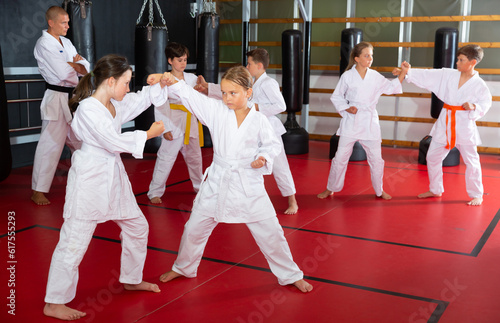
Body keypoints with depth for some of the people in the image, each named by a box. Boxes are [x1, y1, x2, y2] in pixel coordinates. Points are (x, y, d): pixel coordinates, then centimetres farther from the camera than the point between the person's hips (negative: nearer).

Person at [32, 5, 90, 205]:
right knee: (50, 144, -8)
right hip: (57, 98, -8)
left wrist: (72, 64, -12)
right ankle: (38, 191, 1)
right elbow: (64, 73, -23)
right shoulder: (44, 44, -13)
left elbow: (86, 68, 9)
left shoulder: (66, 43, 13)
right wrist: (76, 65, -3)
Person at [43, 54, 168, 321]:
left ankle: (132, 279, 39)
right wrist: (149, 134, -13)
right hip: (89, 180, -9)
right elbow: (115, 141, -22)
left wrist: (162, 83, 2)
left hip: (113, 176, 10)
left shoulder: (115, 103, 7)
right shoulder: (88, 109, -19)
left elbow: (142, 99, 20)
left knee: (136, 226, 19)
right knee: (74, 241, -5)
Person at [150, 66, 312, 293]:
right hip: (218, 181, 2)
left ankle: (290, 275, 23)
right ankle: (183, 268, 39)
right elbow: (189, 95, -11)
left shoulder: (259, 120, -7)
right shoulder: (216, 111, -4)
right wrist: (170, 81, -26)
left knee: (270, 232, 3)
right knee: (194, 228, 13)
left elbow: (273, 144, 4)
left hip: (249, 184, -2)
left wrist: (264, 158, -16)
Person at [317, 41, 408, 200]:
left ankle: (379, 191, 26)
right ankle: (331, 189, 20)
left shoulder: (375, 77, 4)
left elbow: (391, 87, 7)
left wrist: (403, 73, -5)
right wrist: (346, 108, -11)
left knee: (376, 159, 7)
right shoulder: (347, 76, -4)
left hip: (370, 121, 3)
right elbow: (336, 97, 3)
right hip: (351, 121, -2)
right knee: (341, 157, 2)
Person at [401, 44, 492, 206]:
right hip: (445, 124, 4)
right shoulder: (448, 75, 1)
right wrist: (409, 72, -11)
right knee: (433, 157, 10)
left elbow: (486, 103, -2)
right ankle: (435, 190, 28)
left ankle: (476, 195, 23)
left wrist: (474, 107, -21)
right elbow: (427, 76, -2)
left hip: (465, 126, -4)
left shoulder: (479, 84, -7)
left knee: (471, 161, 5)